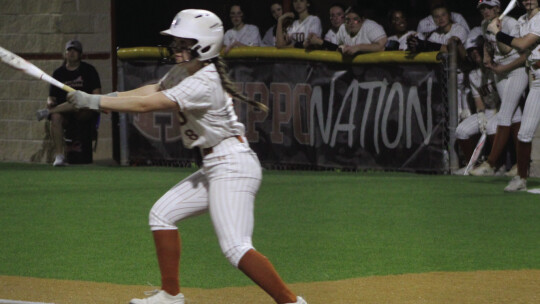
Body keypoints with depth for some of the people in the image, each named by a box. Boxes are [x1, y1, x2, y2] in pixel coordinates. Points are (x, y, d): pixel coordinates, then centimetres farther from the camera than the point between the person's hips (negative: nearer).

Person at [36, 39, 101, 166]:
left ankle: (48, 112, -20)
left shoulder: (88, 69, 8)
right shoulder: (59, 73, 15)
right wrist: (50, 101, -12)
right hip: (64, 113, 2)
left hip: (85, 113, -2)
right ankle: (59, 156, -38)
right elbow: (52, 96, 15)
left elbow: (97, 94, -2)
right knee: (55, 117, -34)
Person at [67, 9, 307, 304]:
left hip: (232, 167, -11)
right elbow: (152, 90, 5)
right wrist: (101, 98, -9)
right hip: (214, 168, 11)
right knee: (162, 213, 14)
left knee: (236, 248, -20)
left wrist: (94, 101, -20)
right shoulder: (187, 72, 12)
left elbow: (146, 104, -23)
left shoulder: (203, 83, -20)